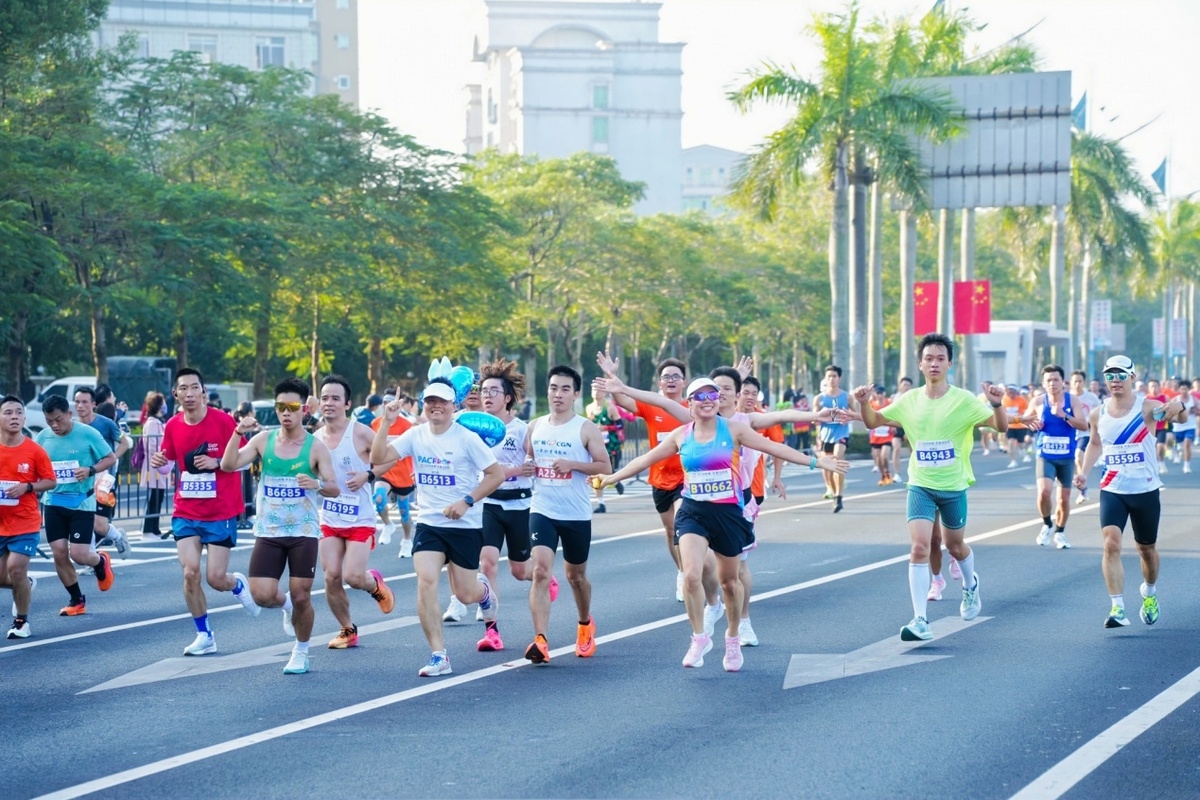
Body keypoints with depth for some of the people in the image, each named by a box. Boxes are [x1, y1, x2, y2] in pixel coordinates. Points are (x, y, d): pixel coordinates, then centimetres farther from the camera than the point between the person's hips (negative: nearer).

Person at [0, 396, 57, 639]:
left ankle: (21, 621, 7)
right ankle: (26, 585, 40)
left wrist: (27, 487, -18)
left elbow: (51, 481, -1)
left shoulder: (34, 451, -7)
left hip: (25, 523, -3)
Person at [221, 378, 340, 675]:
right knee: (262, 596, -8)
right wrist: (238, 433, -20)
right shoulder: (264, 440, 2)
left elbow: (335, 488, -8)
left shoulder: (316, 446, -4)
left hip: (303, 532, -2)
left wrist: (318, 485, -30)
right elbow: (228, 465, -7)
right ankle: (285, 604, 28)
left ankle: (301, 651, 22)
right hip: (269, 533, 2)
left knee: (301, 596, -2)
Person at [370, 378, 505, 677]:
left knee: (464, 594, 6)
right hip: (429, 524, 3)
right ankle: (439, 656, -11)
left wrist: (467, 501, -17)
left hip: (466, 525, -2)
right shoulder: (415, 435, 0)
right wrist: (386, 424, -18)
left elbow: (497, 474, -9)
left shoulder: (467, 438, -10)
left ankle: (483, 590, 46)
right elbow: (378, 458, -8)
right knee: (426, 582, -17)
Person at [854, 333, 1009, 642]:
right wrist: (864, 403, -12)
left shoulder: (963, 400, -8)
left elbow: (1000, 426, -13)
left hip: (954, 487, -1)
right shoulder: (909, 401, 0)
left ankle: (970, 585, 51)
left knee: (954, 545, 16)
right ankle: (920, 621, -15)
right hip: (920, 486, 1)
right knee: (920, 547, -14)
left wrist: (997, 404, -35)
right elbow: (873, 422, 10)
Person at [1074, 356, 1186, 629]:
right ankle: (1118, 608, -19)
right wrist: (1084, 471, 4)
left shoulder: (1147, 407, -10)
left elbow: (1178, 417, -23)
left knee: (1146, 548, 14)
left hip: (1145, 490, -2)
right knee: (1111, 544, -18)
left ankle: (1150, 592, 43)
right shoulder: (1098, 414, 1)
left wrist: (1179, 408, -47)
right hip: (1112, 490, 2)